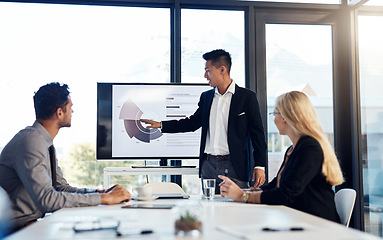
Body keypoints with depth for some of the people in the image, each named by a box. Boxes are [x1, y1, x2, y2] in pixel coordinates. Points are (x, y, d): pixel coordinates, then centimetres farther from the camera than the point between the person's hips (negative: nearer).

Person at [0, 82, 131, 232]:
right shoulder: (31, 141, -20)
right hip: (15, 229, -8)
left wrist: (102, 192, -2)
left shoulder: (45, 143, 11)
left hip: (32, 222, 8)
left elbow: (62, 188, 13)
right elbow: (46, 199, -28)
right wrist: (103, 198, -23)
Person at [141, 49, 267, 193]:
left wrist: (259, 166, -7)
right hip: (208, 165, 5)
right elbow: (192, 122, 21)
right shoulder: (206, 97, 13)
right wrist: (160, 125, 15)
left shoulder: (247, 97, -2)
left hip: (234, 167, -4)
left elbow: (257, 134, -1)